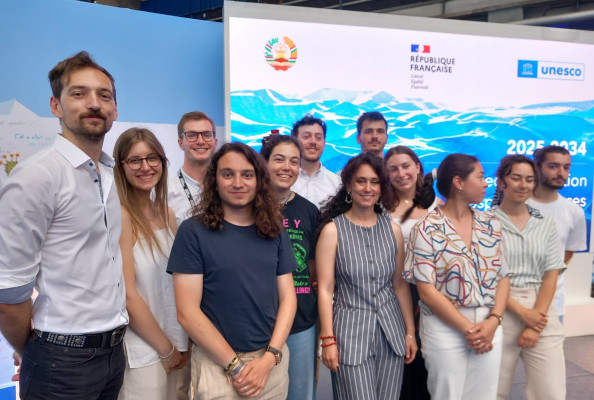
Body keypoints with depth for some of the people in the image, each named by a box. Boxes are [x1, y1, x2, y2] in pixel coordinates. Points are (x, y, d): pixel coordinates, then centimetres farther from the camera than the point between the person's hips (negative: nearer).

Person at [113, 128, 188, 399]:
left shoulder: (167, 214, 4)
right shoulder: (120, 215, -17)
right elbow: (127, 295, -18)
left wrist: (182, 343, 2)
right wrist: (166, 349, -10)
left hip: (175, 344, 6)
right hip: (141, 351, -6)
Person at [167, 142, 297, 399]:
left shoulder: (275, 232, 1)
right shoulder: (193, 231, -9)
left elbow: (287, 296, 2)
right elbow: (187, 312, -12)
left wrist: (269, 357, -9)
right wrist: (235, 365, -12)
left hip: (273, 361, 4)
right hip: (217, 364, -3)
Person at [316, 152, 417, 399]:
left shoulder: (393, 229, 4)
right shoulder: (332, 230, -7)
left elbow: (400, 284, 8)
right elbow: (325, 289, -8)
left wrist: (410, 332, 7)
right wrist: (328, 339, -10)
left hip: (390, 330, 4)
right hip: (350, 329, -4)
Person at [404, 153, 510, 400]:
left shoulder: (490, 224, 5)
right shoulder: (427, 229, -11)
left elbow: (503, 277, 5)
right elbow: (427, 291, -13)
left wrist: (493, 321, -9)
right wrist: (467, 329, -13)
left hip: (488, 327, 5)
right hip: (445, 328, -4)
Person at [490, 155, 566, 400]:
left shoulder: (546, 224, 8)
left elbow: (551, 275, 3)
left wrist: (537, 318, -7)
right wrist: (522, 312, -12)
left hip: (541, 314, 3)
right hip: (499, 314, -2)